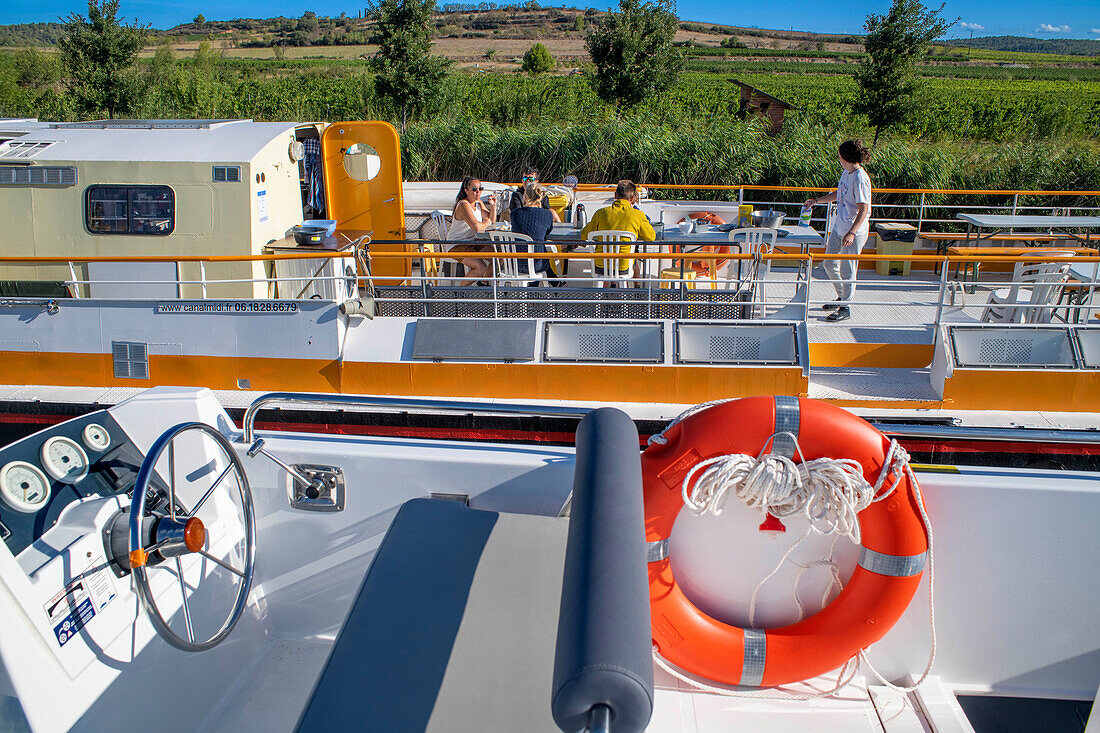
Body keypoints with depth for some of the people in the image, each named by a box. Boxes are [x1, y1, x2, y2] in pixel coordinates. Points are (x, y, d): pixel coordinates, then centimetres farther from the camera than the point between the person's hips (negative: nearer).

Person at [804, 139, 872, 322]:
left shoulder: (860, 179, -21)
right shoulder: (847, 173, 7)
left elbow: (864, 209, -22)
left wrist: (851, 233, -28)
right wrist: (816, 201, 28)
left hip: (854, 233, -10)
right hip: (839, 228, 10)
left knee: (847, 271, 0)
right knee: (829, 264, 18)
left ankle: (845, 308, 14)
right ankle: (841, 298, 36)